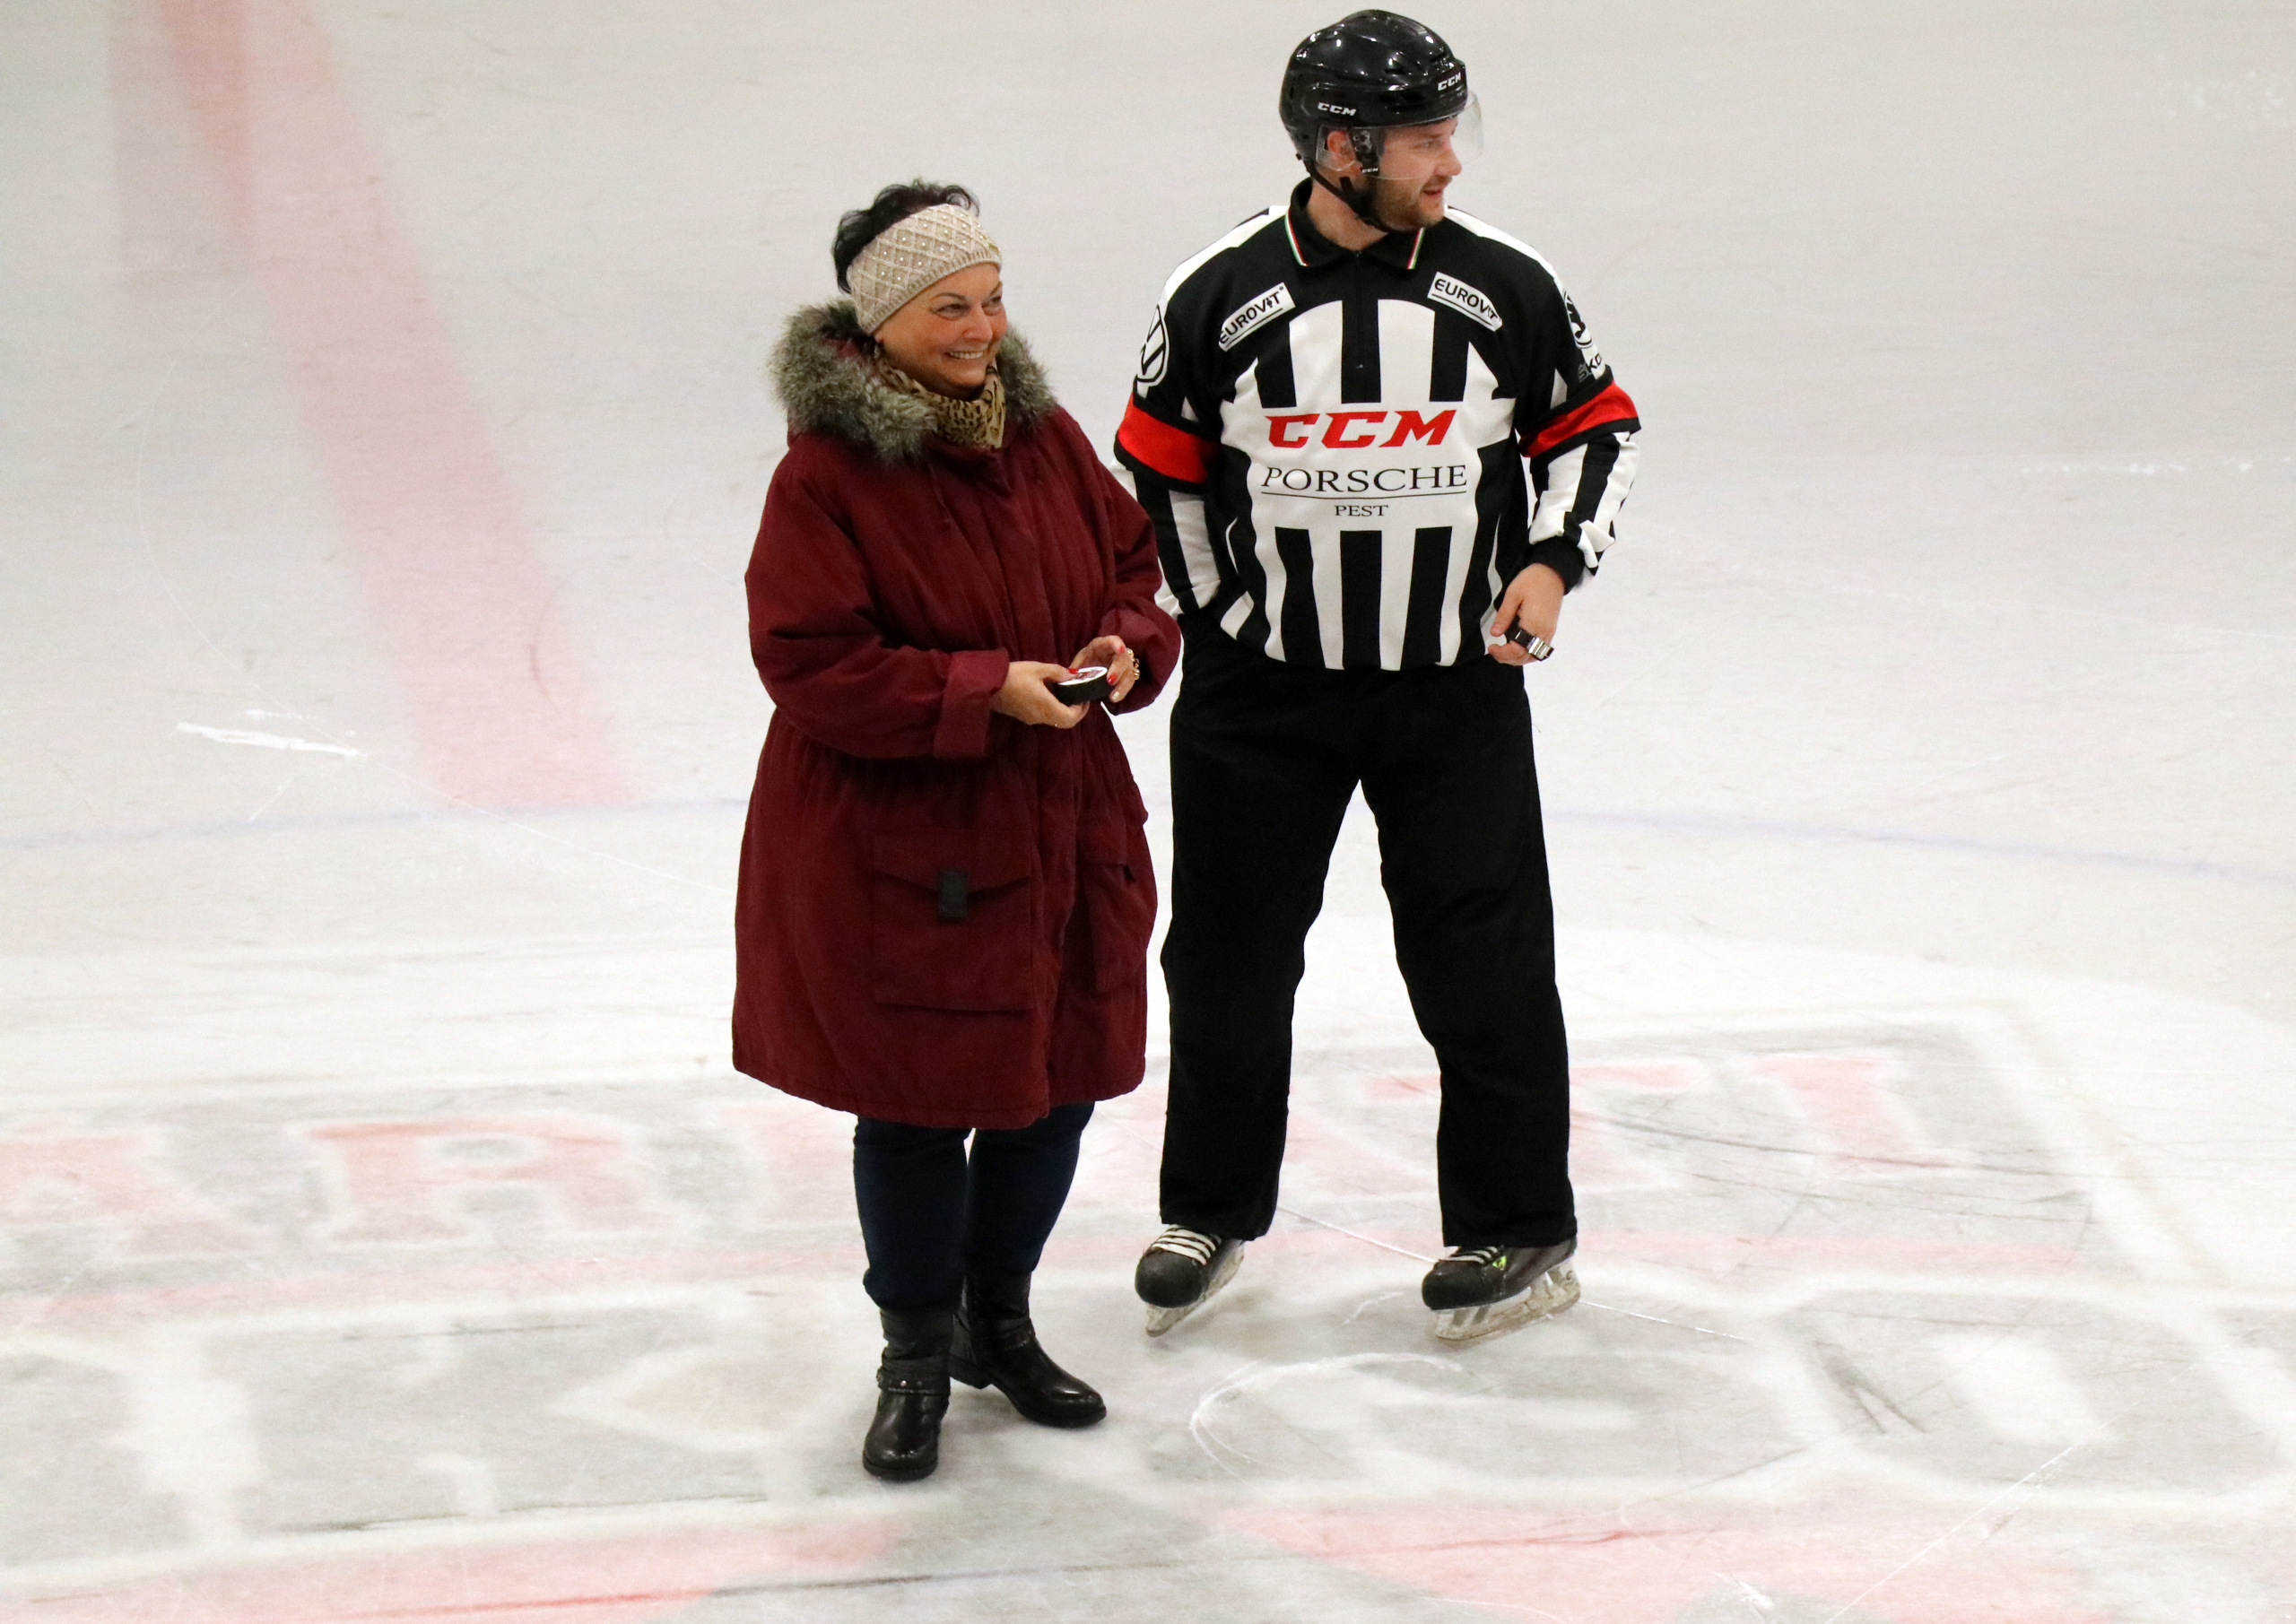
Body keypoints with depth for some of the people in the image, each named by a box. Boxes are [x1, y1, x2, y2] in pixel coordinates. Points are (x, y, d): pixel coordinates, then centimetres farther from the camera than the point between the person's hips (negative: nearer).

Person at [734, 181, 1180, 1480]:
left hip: (1061, 825, 6)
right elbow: (814, 664, -19)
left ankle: (1001, 1321, 35)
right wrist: (985, 691, -24)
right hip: (892, 847, -6)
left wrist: (1130, 644, -7)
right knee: (915, 1099, 4)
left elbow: (1135, 559, 14)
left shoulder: (1045, 436, 3)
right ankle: (916, 1359, 23)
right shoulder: (826, 474, -16)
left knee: (1059, 1079, 13)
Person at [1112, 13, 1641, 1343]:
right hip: (1261, 688, 0)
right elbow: (1158, 468, 4)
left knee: (1481, 957, 2)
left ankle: (1523, 1233, 15)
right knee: (1230, 954, 10)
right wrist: (1224, 613, 2)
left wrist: (1552, 562, -6)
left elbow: (1596, 425, 7)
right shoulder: (1222, 295, -8)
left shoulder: (1503, 284, -6)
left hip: (1457, 687, 0)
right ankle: (1213, 1210, 29)